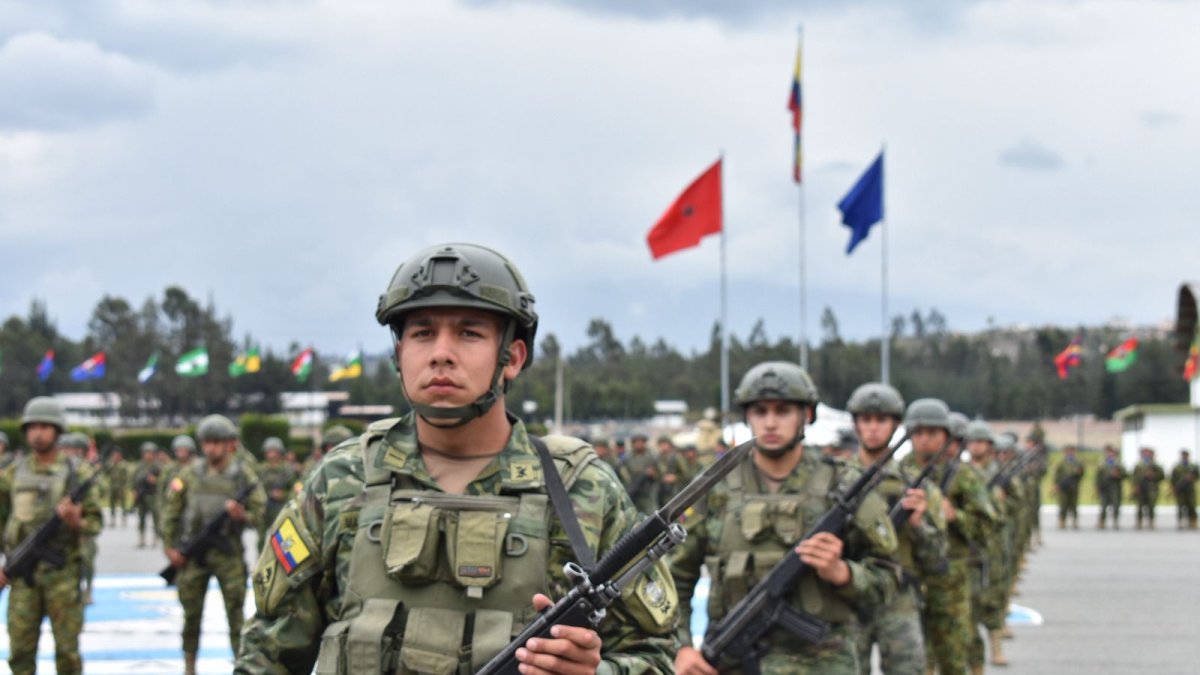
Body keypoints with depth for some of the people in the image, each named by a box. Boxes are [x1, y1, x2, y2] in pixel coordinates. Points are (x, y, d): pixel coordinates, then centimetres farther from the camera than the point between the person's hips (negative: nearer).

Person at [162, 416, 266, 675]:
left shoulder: (244, 475, 1)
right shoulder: (189, 474, 4)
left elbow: (260, 510, 1)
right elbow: (170, 512, 6)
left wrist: (243, 515, -20)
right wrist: (169, 546, 0)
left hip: (229, 554, -2)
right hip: (192, 554, 2)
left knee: (236, 612, -3)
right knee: (191, 612, 7)